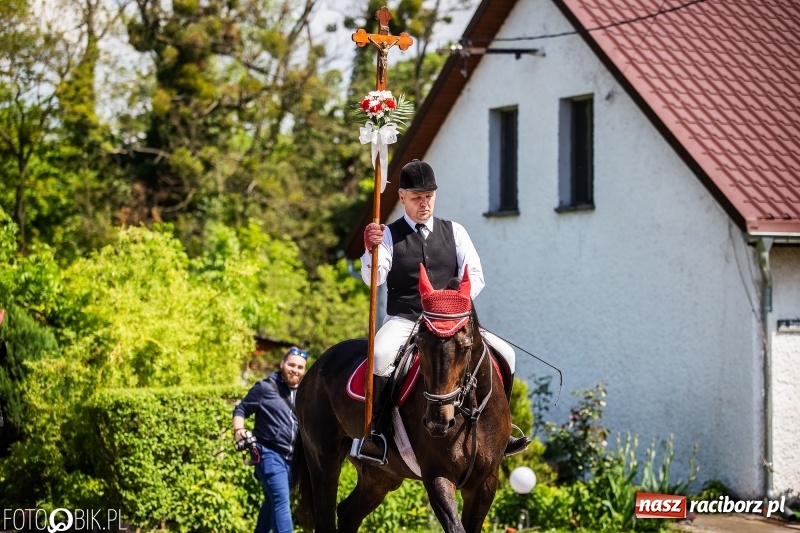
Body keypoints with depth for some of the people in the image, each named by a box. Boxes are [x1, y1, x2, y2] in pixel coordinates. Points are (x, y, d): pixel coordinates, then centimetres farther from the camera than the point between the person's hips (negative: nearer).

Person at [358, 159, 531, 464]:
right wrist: (371, 250, -33)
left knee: (504, 354, -11)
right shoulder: (389, 235, 3)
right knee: (381, 355, -36)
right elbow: (373, 278, -12)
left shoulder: (454, 232, 12)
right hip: (403, 321, -3)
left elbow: (475, 277, 5)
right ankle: (374, 433, -28)